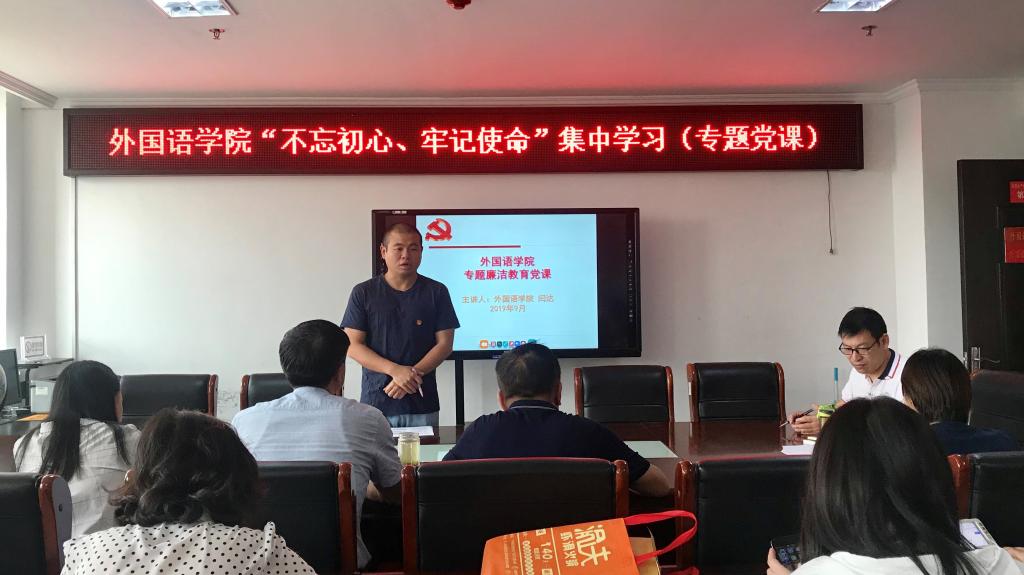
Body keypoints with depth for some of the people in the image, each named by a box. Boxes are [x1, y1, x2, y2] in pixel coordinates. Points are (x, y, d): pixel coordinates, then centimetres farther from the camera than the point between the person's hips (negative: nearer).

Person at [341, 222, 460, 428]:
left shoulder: (436, 292, 3)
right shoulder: (363, 293, 2)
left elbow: (445, 344, 1)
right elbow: (353, 346, -2)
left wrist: (412, 374, -12)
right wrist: (395, 370, -14)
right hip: (376, 402, 0)